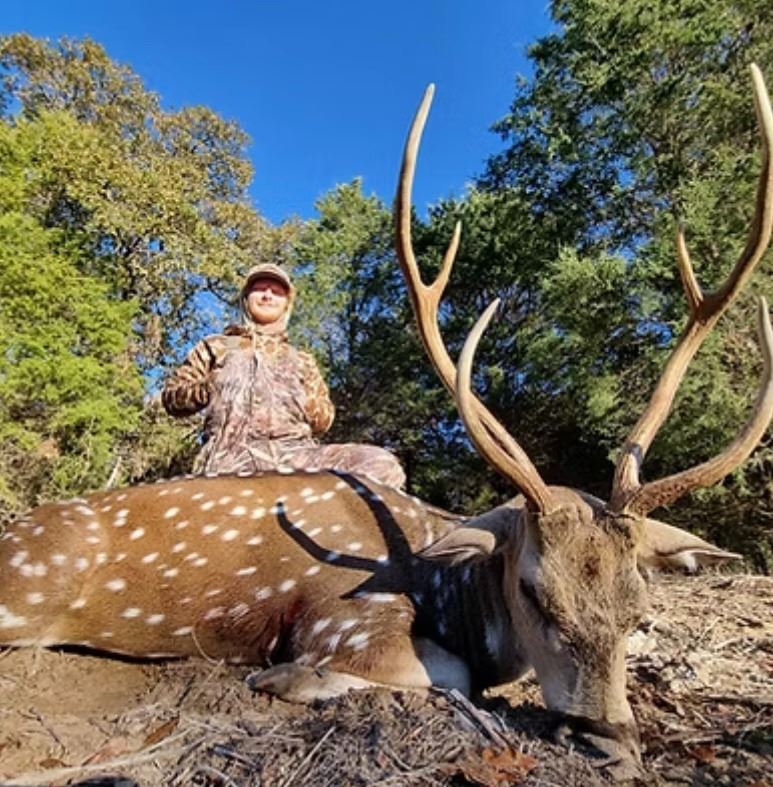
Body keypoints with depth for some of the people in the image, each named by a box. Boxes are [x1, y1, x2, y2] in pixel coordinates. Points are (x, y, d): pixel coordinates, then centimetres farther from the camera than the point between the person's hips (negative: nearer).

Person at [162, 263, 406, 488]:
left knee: (383, 465, -28)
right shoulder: (216, 346, 29)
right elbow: (171, 396, 19)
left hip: (296, 451, 3)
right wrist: (216, 384, 2)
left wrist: (300, 392, 3)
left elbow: (323, 422, 22)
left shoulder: (301, 360, 32)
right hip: (235, 452, -2)